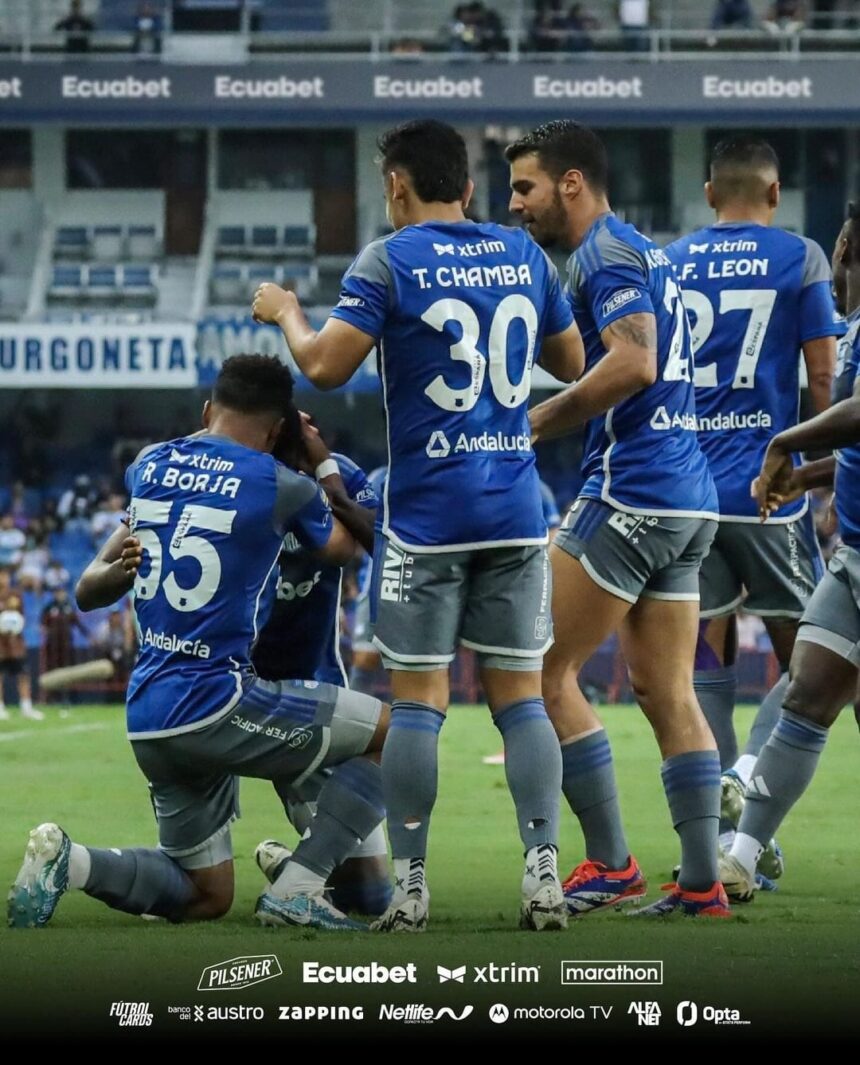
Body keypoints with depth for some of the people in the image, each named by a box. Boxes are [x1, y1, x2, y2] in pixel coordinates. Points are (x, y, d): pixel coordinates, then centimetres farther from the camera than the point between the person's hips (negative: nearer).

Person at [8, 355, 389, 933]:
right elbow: (345, 548, 18)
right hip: (214, 706, -7)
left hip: (148, 721, 7)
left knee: (205, 898, 21)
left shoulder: (149, 466, 10)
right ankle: (297, 890, -6)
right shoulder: (281, 486, -7)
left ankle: (68, 861, -2)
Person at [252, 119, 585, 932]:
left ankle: (409, 886, -1)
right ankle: (543, 873, -4)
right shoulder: (523, 257, 9)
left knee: (416, 702, 0)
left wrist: (284, 312, 6)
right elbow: (571, 363, 19)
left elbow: (325, 367, -12)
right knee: (520, 696, 5)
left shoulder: (390, 262, -6)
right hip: (515, 512, 4)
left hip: (426, 514, -4)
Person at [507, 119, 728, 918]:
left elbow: (633, 364, -24)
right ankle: (702, 882, 4)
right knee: (666, 692, 8)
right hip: (689, 498, 10)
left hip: (631, 493, -10)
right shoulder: (642, 253, 20)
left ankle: (609, 863, -4)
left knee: (542, 671, -4)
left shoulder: (605, 253, -10)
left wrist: (531, 425, -18)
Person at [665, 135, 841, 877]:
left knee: (708, 663, 8)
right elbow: (823, 378, -3)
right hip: (767, 486, -3)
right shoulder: (799, 258, 0)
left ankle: (728, 839, 4)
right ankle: (746, 775, -20)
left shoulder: (668, 265, 9)